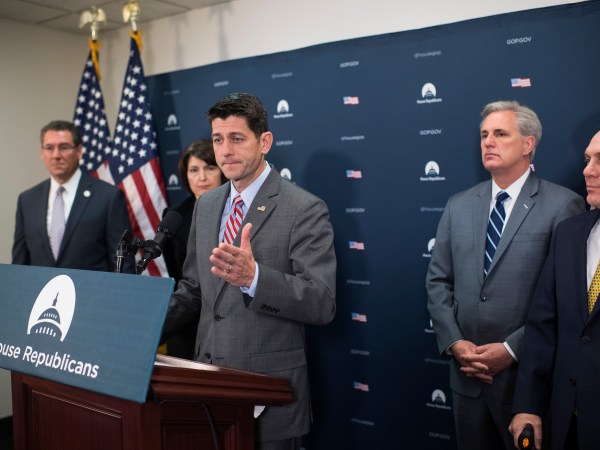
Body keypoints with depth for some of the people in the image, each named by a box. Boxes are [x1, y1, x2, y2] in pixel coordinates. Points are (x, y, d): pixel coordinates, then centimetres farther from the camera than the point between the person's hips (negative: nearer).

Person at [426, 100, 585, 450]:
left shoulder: (563, 206, -8)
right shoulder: (459, 206, 7)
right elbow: (438, 282, 7)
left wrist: (513, 349, -15)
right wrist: (454, 342, -5)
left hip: (528, 374, -4)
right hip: (467, 372, 4)